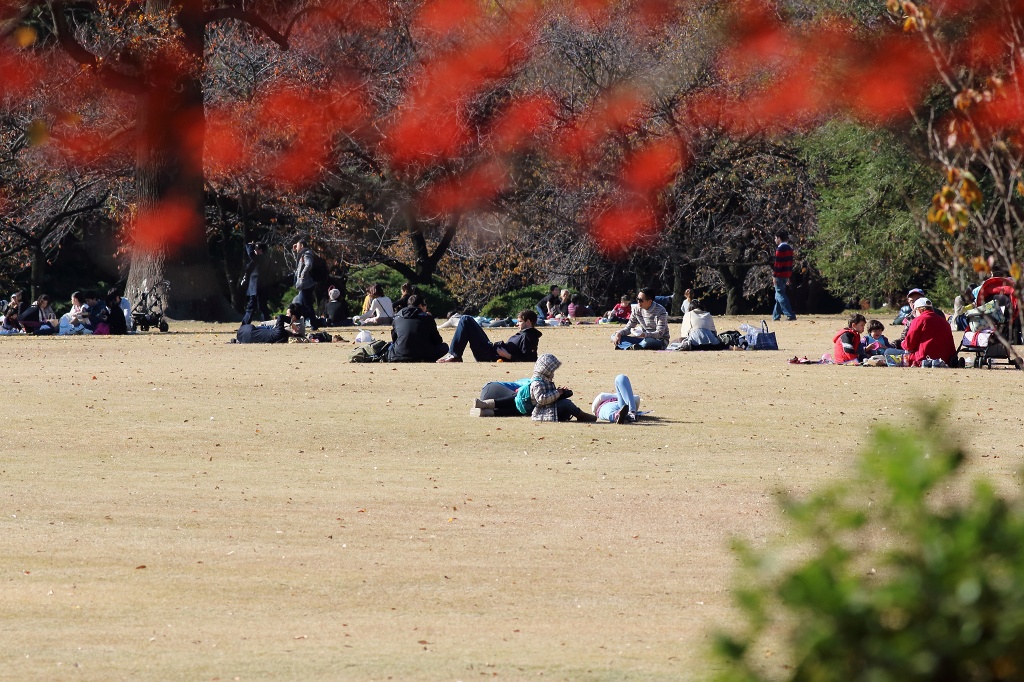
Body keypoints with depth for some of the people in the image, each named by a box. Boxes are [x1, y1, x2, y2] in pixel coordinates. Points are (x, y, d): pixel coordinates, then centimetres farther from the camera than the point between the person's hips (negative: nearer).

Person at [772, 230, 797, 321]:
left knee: (780, 295, -8)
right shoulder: (789, 248, 14)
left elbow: (778, 263, -17)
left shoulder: (780, 249, -13)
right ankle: (775, 315, 20)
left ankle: (790, 315, -16)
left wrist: (774, 275, -14)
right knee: (779, 295, 16)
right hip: (786, 275, 9)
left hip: (780, 275, -9)